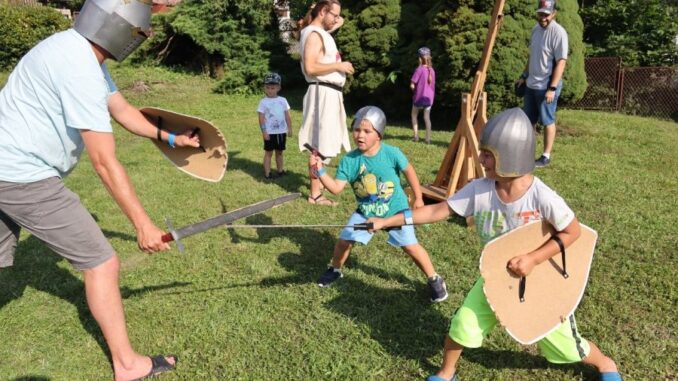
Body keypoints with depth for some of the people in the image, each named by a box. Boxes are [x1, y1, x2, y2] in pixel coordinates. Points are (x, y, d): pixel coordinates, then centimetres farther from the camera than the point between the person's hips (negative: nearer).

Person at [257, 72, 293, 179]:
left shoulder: (283, 100, 4)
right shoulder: (263, 102, -5)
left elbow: (287, 116, 8)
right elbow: (261, 118, -8)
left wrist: (289, 128, 5)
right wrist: (264, 131, -13)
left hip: (281, 131, 4)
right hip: (270, 132, -3)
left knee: (279, 152, 15)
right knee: (268, 152, 3)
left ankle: (280, 170, 25)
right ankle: (267, 173, 6)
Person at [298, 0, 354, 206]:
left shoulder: (321, 32, 17)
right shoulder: (313, 34, -12)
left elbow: (341, 21, 38)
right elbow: (310, 67, -23)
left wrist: (337, 21, 19)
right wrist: (338, 65, -17)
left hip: (330, 93, 10)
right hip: (323, 92, -10)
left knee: (324, 143, 18)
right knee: (320, 145, -9)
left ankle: (319, 181, 31)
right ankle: (315, 194, -5)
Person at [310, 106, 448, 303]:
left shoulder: (391, 153, -20)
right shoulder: (349, 160, -15)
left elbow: (409, 171, -4)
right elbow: (336, 187, -18)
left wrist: (418, 198, 2)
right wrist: (320, 171, -33)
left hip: (396, 210, -2)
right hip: (365, 212, 3)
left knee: (410, 245, -6)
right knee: (344, 240, 2)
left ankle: (434, 279, 15)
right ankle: (335, 270, 32)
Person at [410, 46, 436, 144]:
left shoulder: (419, 69, -15)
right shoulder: (432, 70, 1)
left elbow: (412, 85, -14)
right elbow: (433, 85, 10)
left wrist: (415, 89, 4)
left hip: (419, 97, -4)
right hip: (429, 97, 4)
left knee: (414, 115, 16)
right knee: (427, 117, 7)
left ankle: (416, 136, 9)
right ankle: (428, 138, 4)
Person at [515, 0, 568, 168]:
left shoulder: (558, 32, -16)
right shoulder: (536, 29, 10)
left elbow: (561, 62, -20)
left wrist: (552, 88, -24)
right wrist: (524, 76, 20)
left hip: (546, 86, -8)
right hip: (531, 85, 8)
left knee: (547, 121, 1)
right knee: (528, 120, 14)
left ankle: (546, 156, 9)